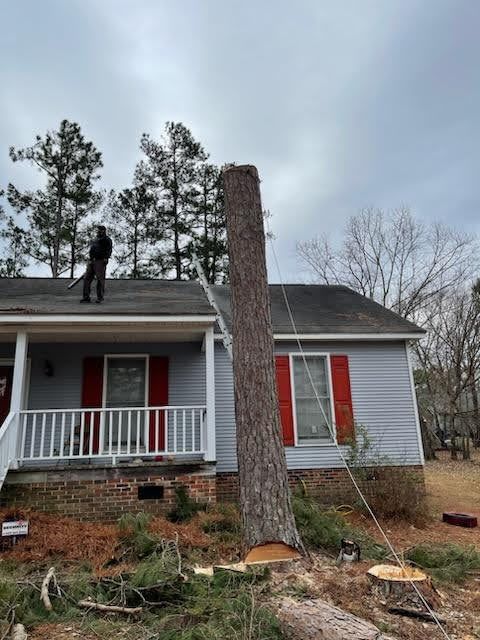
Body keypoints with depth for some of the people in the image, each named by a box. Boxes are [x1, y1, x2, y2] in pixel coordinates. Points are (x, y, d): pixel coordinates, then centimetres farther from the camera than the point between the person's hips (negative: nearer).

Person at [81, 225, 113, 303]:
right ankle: (86, 297, 4)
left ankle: (100, 297, 3)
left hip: (100, 262, -8)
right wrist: (90, 259, 21)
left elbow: (109, 250, -13)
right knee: (87, 278, 2)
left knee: (100, 279, -5)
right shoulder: (95, 240, 23)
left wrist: (106, 258, -25)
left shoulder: (107, 240, -1)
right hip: (91, 262, 8)